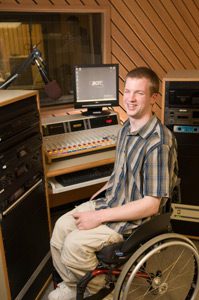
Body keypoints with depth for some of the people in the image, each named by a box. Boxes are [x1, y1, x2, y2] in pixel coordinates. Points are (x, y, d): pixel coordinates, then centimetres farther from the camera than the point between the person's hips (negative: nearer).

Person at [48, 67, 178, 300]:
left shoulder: (159, 142, -26)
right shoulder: (127, 127, 2)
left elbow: (151, 205, -25)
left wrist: (99, 217, -22)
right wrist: (100, 194, 7)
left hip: (135, 217, -8)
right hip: (111, 200, 8)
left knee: (74, 244, -19)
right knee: (62, 226, 1)